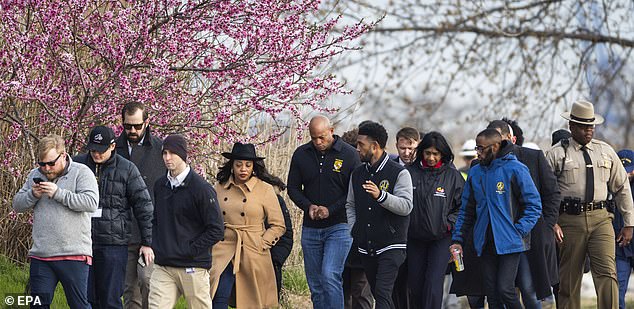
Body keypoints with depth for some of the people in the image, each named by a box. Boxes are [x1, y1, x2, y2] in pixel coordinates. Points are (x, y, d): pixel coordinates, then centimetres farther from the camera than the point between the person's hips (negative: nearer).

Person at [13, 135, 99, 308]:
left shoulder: (81, 173, -3)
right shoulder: (35, 175, 13)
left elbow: (91, 202, -17)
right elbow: (17, 204, 15)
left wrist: (58, 193, -19)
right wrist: (32, 195, -6)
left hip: (74, 255, -5)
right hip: (40, 255, 5)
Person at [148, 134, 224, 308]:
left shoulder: (201, 188, -8)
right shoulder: (160, 185, 12)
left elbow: (216, 230, -9)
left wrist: (189, 251, -12)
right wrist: (154, 245, 10)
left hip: (193, 268, -5)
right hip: (163, 267, 5)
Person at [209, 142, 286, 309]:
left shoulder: (265, 190, 1)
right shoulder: (219, 188, 8)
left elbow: (278, 226, 4)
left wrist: (262, 244, -6)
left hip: (254, 256, -1)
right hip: (224, 253, 1)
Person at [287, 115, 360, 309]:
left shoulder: (349, 155, -6)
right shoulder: (301, 154, 5)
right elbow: (293, 188, 11)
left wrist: (331, 210, -15)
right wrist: (308, 206, -8)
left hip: (338, 226, -5)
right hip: (311, 228, 5)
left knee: (330, 276, -19)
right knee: (315, 283, 8)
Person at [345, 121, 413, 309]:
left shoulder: (399, 173, -6)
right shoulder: (357, 174, 12)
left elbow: (406, 206, -15)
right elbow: (350, 205, 22)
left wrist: (381, 195, -29)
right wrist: (353, 229, 8)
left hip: (391, 246, -6)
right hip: (366, 248, 7)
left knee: (383, 293, -17)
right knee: (376, 293, 11)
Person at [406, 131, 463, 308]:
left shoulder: (452, 175, -1)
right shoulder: (410, 172, 0)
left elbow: (463, 206, 5)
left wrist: (449, 224, -6)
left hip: (441, 238, -2)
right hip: (415, 238, 2)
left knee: (433, 285, -13)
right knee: (415, 285, 7)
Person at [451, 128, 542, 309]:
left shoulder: (515, 169, -6)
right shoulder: (475, 173, 10)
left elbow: (534, 205, -4)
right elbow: (466, 210, 17)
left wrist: (519, 231, -13)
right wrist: (457, 239, 8)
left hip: (509, 243, -5)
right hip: (485, 245, 5)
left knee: (505, 289, -15)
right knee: (492, 294, 5)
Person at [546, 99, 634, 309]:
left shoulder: (606, 152, 14)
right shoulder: (557, 154, 3)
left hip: (600, 219, 2)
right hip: (569, 221, -2)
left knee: (607, 273, -12)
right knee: (569, 279, 3)